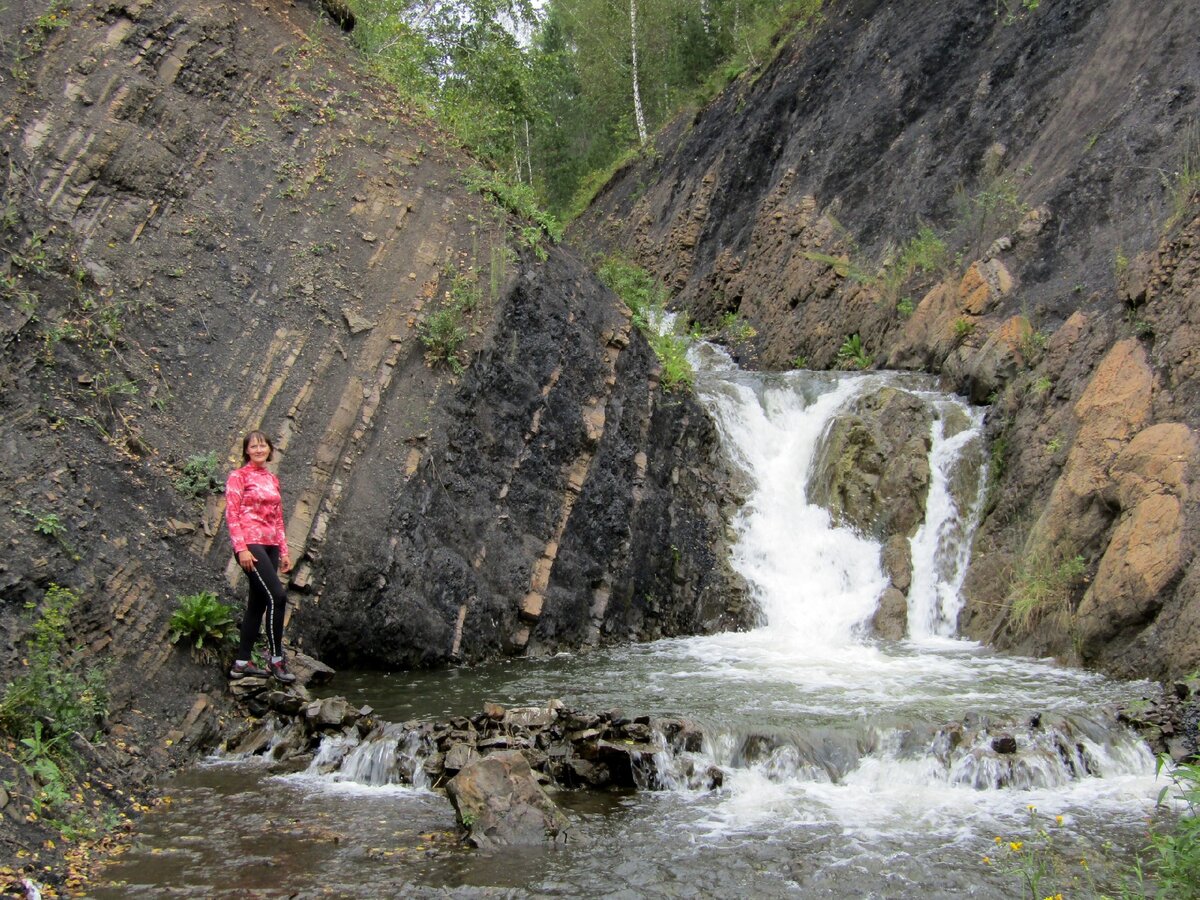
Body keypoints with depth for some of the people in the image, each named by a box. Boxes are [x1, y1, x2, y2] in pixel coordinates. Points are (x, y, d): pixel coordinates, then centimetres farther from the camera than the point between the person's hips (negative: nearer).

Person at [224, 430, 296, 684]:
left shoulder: (272, 479, 17)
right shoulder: (238, 476, -1)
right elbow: (231, 514, -8)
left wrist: (284, 551, 15)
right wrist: (241, 548, -17)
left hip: (270, 546, 7)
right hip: (250, 543, -7)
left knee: (258, 603, 7)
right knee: (277, 595, -17)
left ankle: (241, 663, 12)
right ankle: (276, 660, -10)